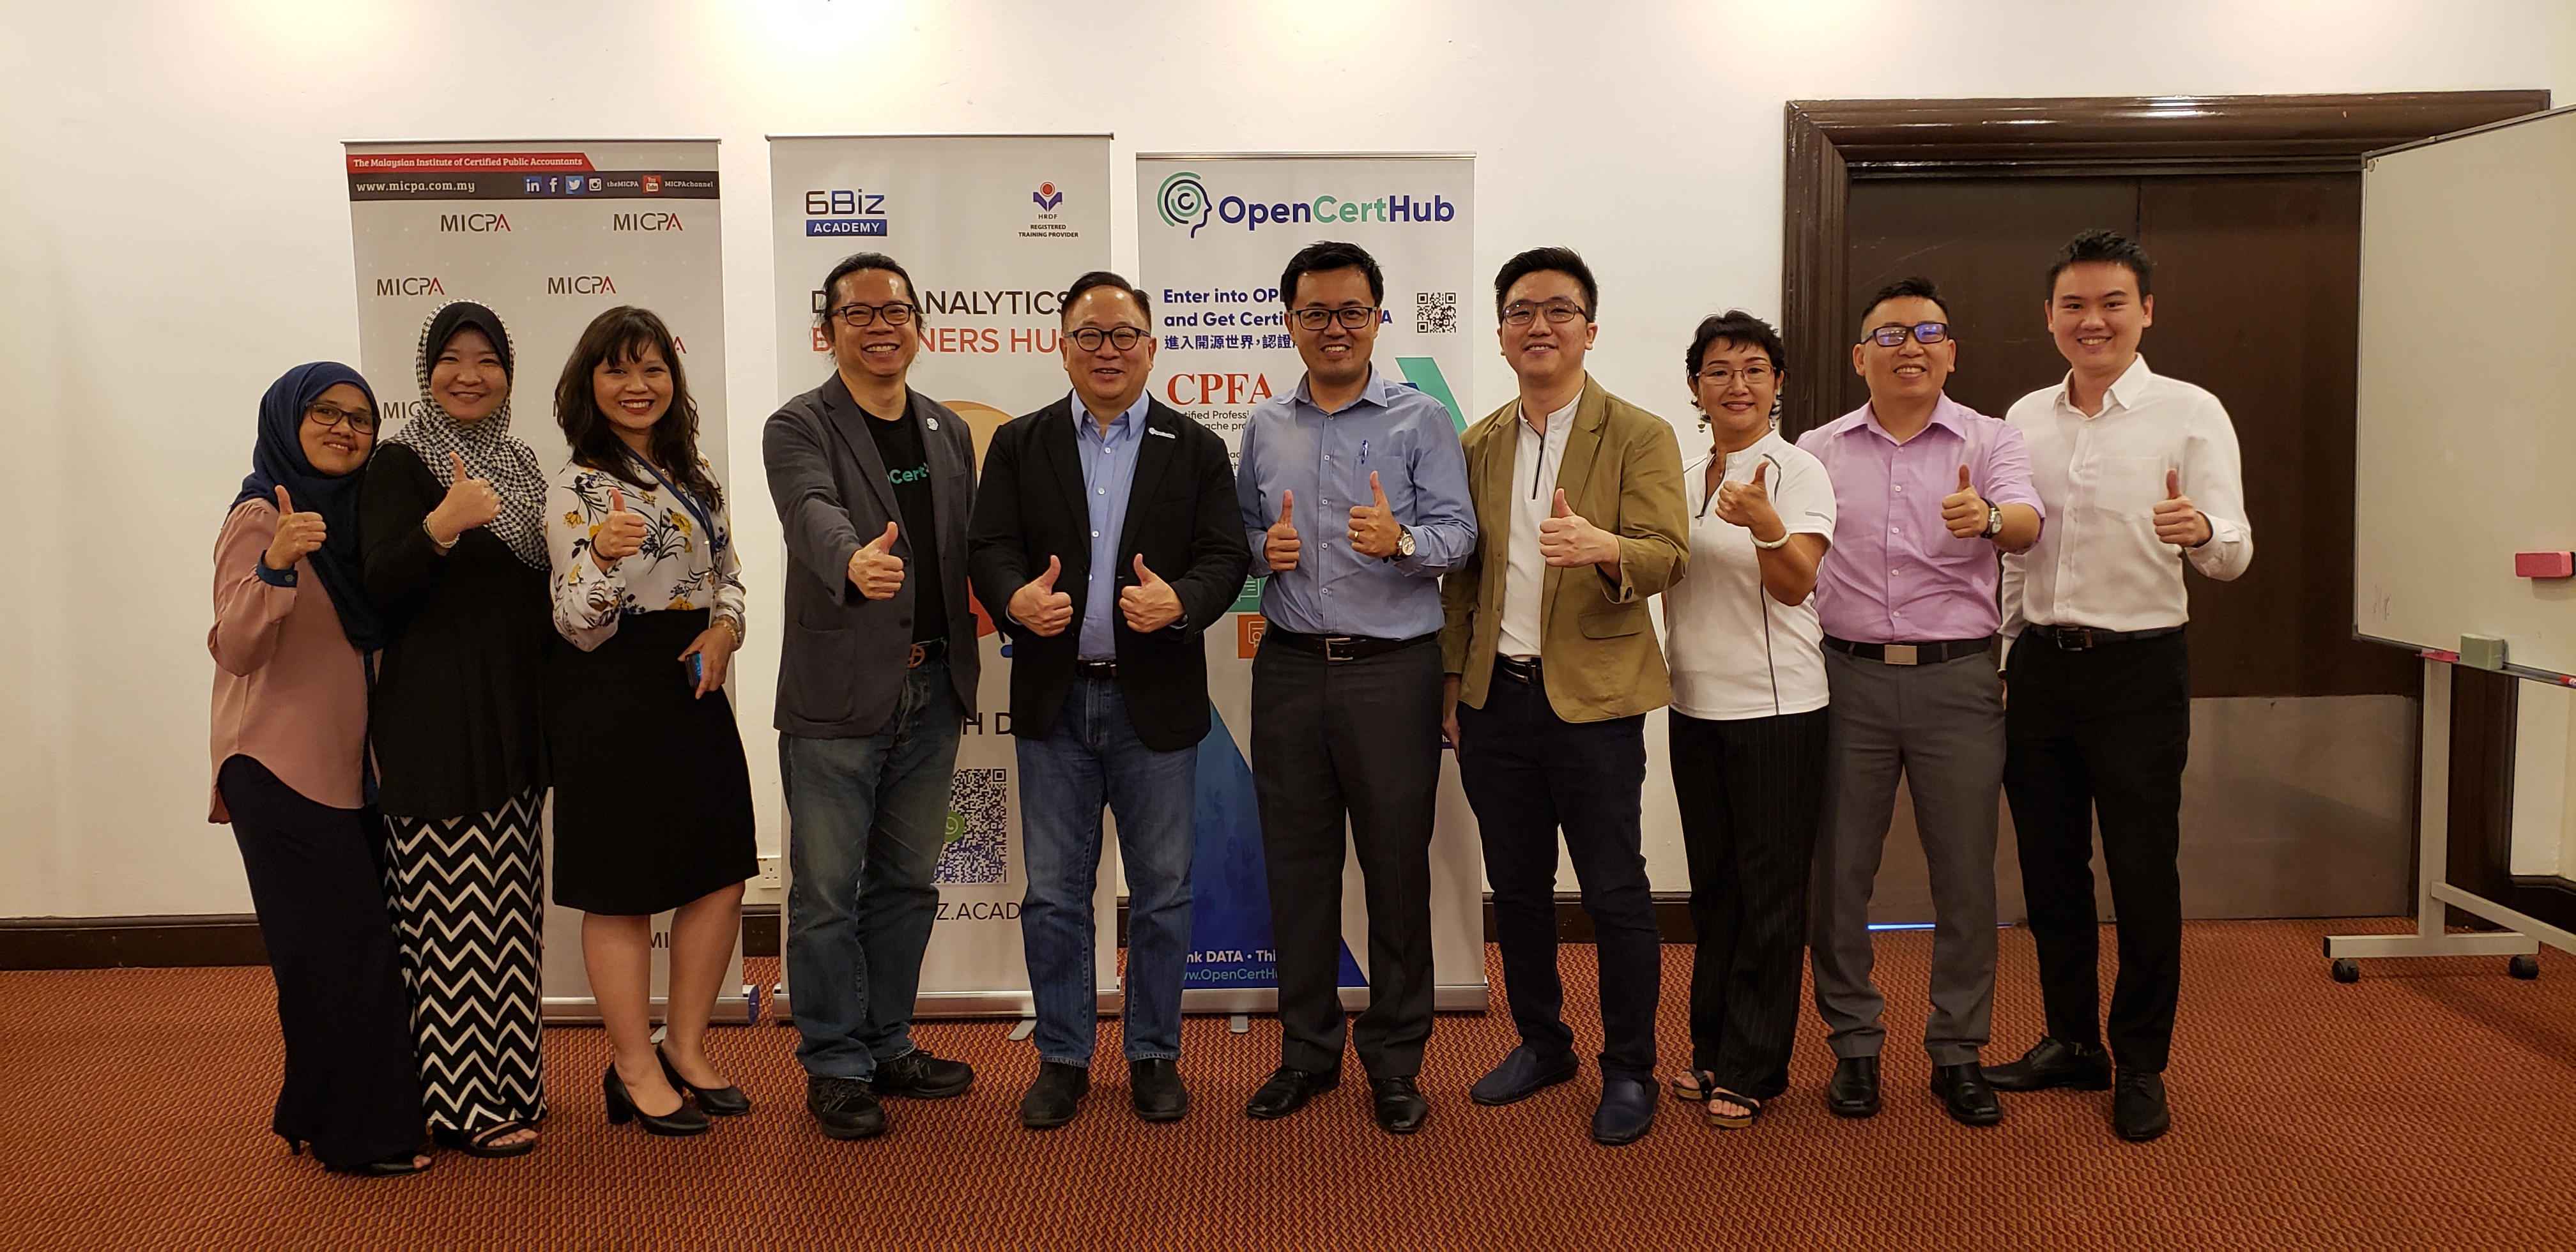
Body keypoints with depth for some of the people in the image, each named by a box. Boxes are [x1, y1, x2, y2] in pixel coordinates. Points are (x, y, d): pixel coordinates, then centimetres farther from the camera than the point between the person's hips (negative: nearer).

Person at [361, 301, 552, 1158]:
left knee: (509, 904, 12)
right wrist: (440, 526, -30)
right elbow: (379, 595, -16)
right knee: (451, 906, -6)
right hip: (435, 716, -7)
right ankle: (458, 1097, 2)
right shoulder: (402, 464, -6)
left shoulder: (517, 463, 15)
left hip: (515, 712, 7)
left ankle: (506, 1076, 22)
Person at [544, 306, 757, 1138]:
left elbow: (729, 576, 19)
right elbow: (582, 627, -13)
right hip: (612, 701, -7)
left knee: (721, 876, 10)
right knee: (622, 890, 3)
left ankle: (686, 1048, 26)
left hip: (693, 687, 7)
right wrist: (603, 556, -33)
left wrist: (724, 631, -3)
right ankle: (635, 1070, 18)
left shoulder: (696, 473, 10)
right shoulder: (577, 488, -9)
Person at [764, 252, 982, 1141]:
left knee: (906, 883, 15)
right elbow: (814, 512, -26)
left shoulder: (949, 431, 13)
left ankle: (889, 1046, 29)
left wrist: (964, 668, 2)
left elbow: (969, 550, 13)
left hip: (931, 691, 6)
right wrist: (854, 560, -47)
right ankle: (835, 1067, 16)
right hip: (837, 695, -5)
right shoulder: (799, 428, -5)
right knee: (828, 891, 3)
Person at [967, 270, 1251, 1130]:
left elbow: (1226, 554, -3)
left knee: (1162, 891, 8)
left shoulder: (1196, 449, 5)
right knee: (1054, 893, 8)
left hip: (1156, 699, 0)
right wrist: (1015, 597, -23)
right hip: (1054, 701, 1)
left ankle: (1154, 1056, 23)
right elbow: (989, 547, -1)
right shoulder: (1018, 445, 7)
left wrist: (1180, 599, -24)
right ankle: (1063, 1059, 22)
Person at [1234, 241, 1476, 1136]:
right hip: (1290, 668, 4)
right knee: (1296, 865, 9)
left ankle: (1395, 1059, 16)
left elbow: (1457, 533, -6)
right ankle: (1307, 1051, 23)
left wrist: (1400, 541, -26)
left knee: (1398, 866, 2)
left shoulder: (1422, 421, 1)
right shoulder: (1264, 428, 13)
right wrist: (1264, 549, -6)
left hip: (1392, 669, -3)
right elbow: (1241, 534, 17)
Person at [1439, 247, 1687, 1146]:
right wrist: (1454, 679, 11)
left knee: (1615, 894, 1)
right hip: (1496, 699, 5)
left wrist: (1604, 548, -35)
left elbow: (1667, 557, -14)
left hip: (1592, 701, -4)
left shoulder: (1641, 437, -3)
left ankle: (1630, 1070, 17)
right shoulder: (1479, 446, 12)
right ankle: (1542, 1043, 31)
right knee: (1516, 887, 14)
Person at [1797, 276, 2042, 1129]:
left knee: (1966, 874, 5)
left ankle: (1957, 1051, 20)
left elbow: (2027, 525, -14)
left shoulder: (1989, 441, 5)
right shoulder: (1818, 450, 9)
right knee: (1838, 871, 4)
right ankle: (1854, 1043, 19)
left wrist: (1988, 519, -36)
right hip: (1849, 675, 1)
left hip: (1957, 678, -1)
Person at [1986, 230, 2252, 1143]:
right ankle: (2072, 1041, 29)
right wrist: (1998, 649, 10)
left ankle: (2141, 1066, 18)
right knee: (2049, 866, 12)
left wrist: (2201, 530, -34)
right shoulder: (2026, 418, 8)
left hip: (2139, 666, -4)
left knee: (2142, 872, 2)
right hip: (2039, 661, 4)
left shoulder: (2190, 413, -5)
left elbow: (2233, 554, -11)